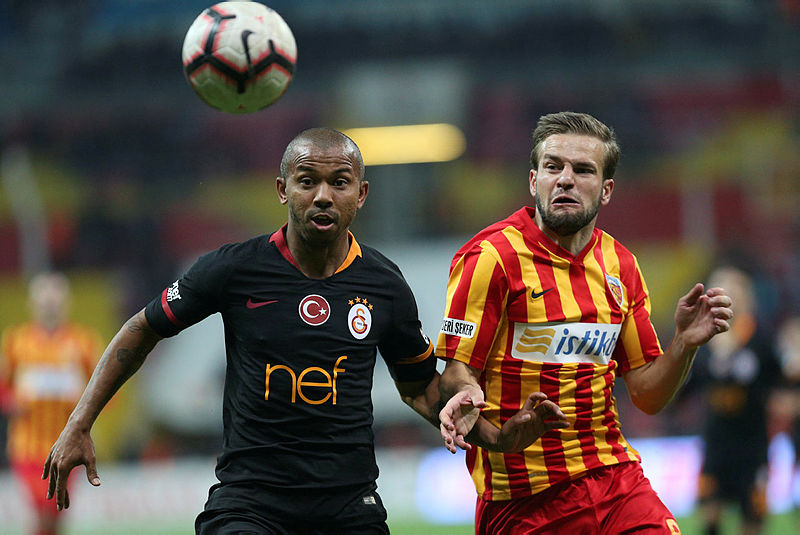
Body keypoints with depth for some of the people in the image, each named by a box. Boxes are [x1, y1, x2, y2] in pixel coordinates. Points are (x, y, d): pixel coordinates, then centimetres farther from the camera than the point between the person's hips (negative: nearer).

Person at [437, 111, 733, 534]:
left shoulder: (619, 265, 10)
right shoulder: (491, 257, -7)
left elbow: (646, 396, 13)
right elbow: (456, 373, -10)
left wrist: (684, 343, -4)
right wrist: (468, 400, -31)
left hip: (616, 479, 5)